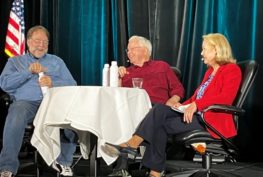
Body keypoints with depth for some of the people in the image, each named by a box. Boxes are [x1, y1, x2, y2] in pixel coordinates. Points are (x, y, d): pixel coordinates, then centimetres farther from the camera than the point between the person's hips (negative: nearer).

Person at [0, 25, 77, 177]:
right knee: (17, 112, -38)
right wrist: (29, 71, -4)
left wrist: (53, 84, -8)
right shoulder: (15, 61, 24)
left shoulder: (56, 61, 26)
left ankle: (63, 161, -15)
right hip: (26, 102, -1)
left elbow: (72, 85, 12)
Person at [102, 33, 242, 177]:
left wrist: (196, 105, -29)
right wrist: (184, 105, 0)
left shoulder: (232, 70, -4)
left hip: (212, 118, -8)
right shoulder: (210, 71, 25)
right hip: (195, 113, 8)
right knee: (160, 109, -17)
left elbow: (226, 98, -20)